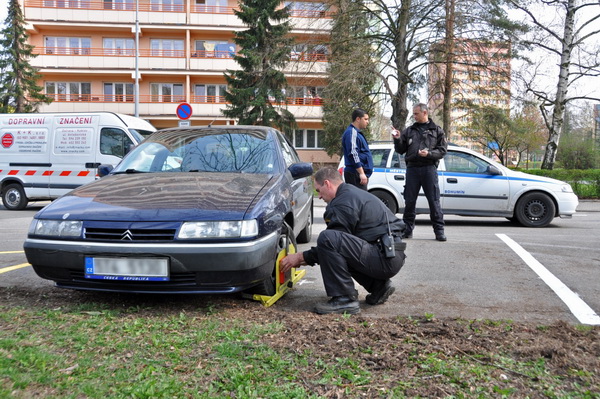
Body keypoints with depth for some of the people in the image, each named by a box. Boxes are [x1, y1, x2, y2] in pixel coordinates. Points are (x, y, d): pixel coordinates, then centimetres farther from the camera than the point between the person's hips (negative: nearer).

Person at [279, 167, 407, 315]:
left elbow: (330, 242, -10)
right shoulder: (354, 193, 21)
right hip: (394, 256, 11)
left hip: (386, 259, -11)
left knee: (327, 238, -22)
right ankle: (378, 286, 16)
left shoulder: (344, 202, -12)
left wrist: (301, 257, 3)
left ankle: (345, 299, -15)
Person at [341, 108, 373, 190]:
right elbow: (353, 154, -21)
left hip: (360, 174, 11)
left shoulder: (356, 133, 22)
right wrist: (361, 173, -24)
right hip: (355, 174, -11)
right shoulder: (351, 132, -11)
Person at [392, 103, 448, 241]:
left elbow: (443, 150, 3)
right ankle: (408, 229, 12)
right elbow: (400, 150, 15)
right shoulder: (409, 131, 17)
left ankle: (439, 230, 3)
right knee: (409, 201, 3)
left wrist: (429, 153, -13)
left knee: (434, 200, -3)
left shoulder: (436, 130, 10)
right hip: (412, 168, 2)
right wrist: (397, 139, -2)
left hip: (429, 169, -2)